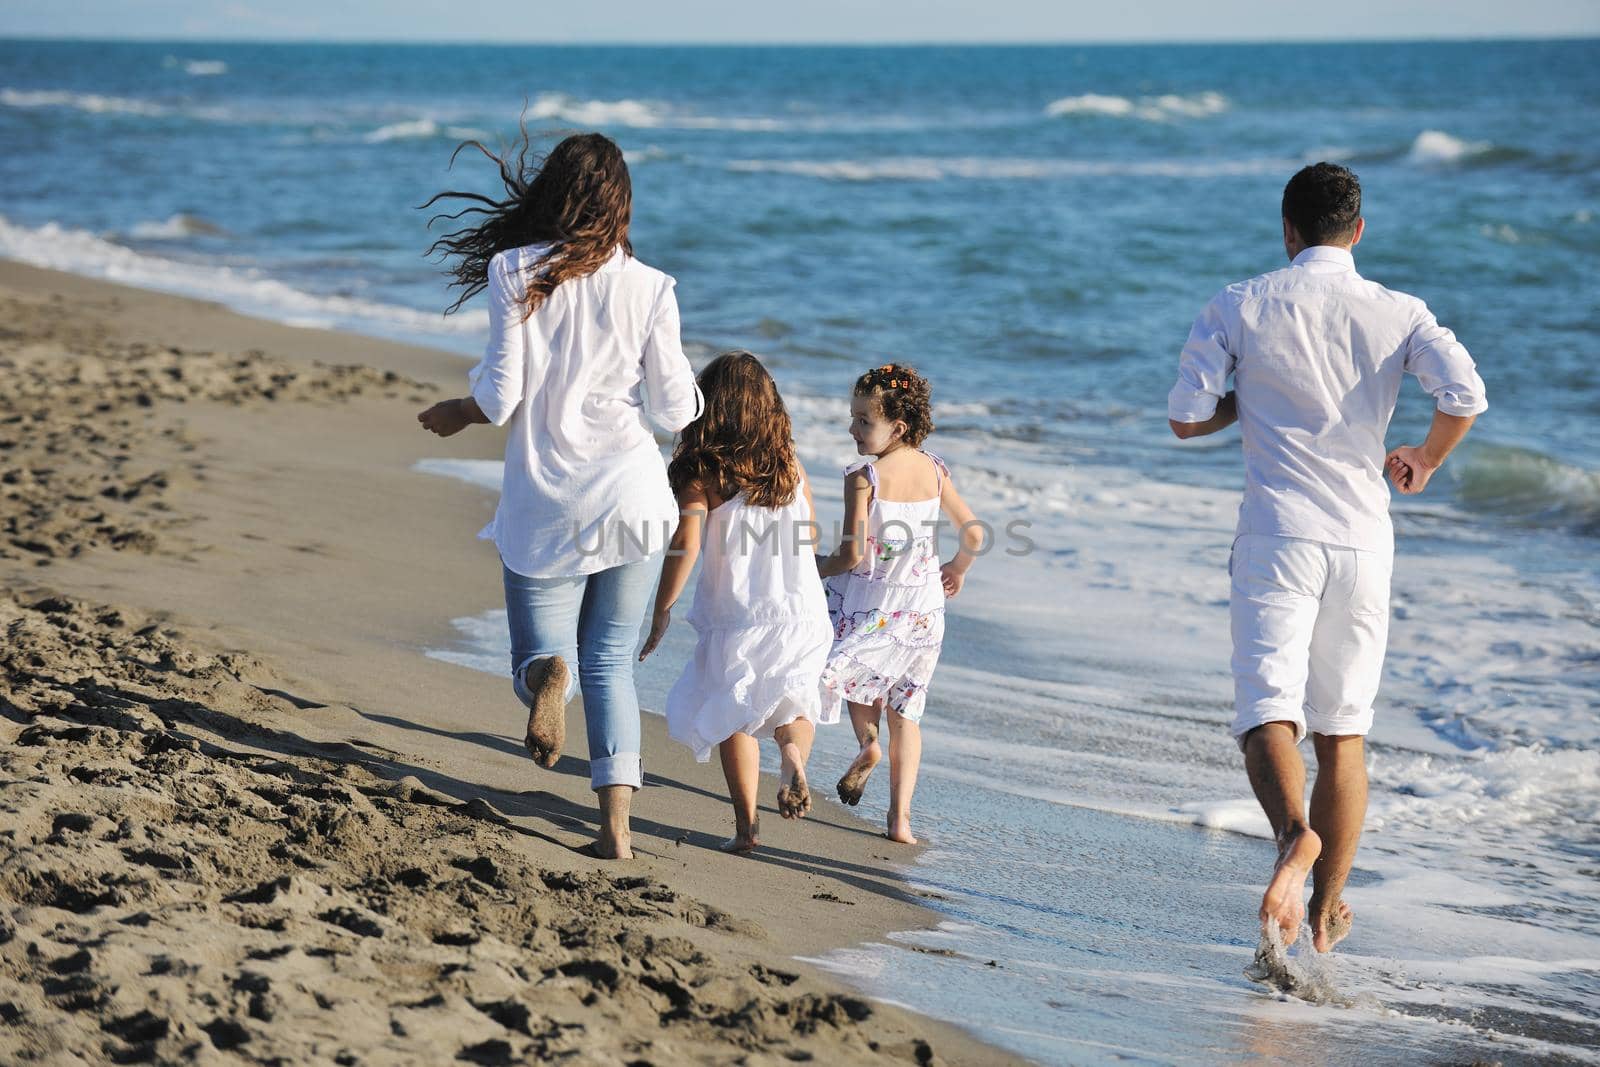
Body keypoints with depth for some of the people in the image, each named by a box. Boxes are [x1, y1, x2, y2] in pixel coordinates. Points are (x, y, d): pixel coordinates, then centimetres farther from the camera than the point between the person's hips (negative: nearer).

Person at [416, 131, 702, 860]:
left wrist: (456, 412, 13)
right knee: (612, 663, 12)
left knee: (540, 654, 12)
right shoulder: (648, 288, -2)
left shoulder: (515, 275, -6)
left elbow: (500, 397, -9)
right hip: (631, 497, 1)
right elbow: (675, 410, -1)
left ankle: (549, 674, -26)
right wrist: (685, 393, 23)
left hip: (544, 510, -1)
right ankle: (616, 823, 2)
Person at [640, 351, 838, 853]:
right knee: (793, 699, 17)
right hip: (801, 610, 2)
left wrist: (662, 610, -8)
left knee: (735, 715, 11)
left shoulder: (701, 471, -9)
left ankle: (746, 824, 8)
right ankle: (793, 753, -16)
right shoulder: (791, 464, 3)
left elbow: (685, 545, -16)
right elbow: (810, 539, 8)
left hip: (735, 613, -2)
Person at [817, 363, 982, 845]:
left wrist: (820, 570, 0)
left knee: (845, 664, 28)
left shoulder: (863, 477, -18)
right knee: (905, 712, 11)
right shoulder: (934, 471, -3)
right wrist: (957, 570, 21)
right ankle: (901, 818, 6)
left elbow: (852, 553, -21)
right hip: (923, 606, 4)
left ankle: (867, 739, 3)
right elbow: (974, 535, 1)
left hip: (869, 602, -4)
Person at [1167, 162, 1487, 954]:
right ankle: (1326, 912, 20)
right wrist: (1426, 460, 7)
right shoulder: (1398, 314, 3)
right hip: (1363, 540, 2)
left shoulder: (1240, 308, 1)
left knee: (1268, 715, -6)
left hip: (1277, 538, -2)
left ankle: (1294, 833, -37)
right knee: (1342, 733, 13)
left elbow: (1185, 419, 0)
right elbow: (1465, 395, -13)